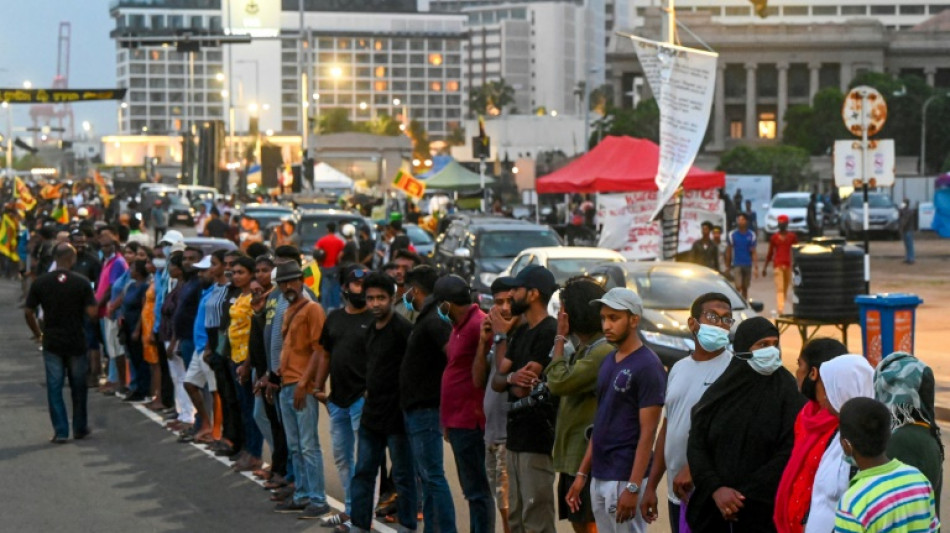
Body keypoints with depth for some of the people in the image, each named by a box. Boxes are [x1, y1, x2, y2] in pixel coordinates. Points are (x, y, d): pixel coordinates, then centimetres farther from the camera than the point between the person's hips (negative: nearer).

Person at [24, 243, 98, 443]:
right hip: (76, 342, -1)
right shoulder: (82, 283, -9)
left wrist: (38, 333, 11)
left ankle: (60, 431, 2)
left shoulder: (40, 282, -3)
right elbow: (92, 312, -14)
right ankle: (80, 428, 23)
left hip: (52, 342, 1)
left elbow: (28, 312, -1)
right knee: (78, 387, 14)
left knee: (54, 388, 5)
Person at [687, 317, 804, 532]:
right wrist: (715, 489, -11)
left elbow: (789, 453, -8)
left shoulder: (786, 392, -2)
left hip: (764, 511, -3)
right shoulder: (719, 391, 6)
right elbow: (696, 445, 4)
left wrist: (746, 495, -10)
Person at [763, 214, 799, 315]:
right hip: (777, 265, -1)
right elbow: (770, 253, 12)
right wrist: (765, 267, 11)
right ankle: (780, 310, -12)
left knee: (786, 288, 0)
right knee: (779, 288, -6)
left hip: (789, 264, 1)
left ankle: (781, 309, 2)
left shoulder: (792, 237, 7)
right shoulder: (774, 237, 6)